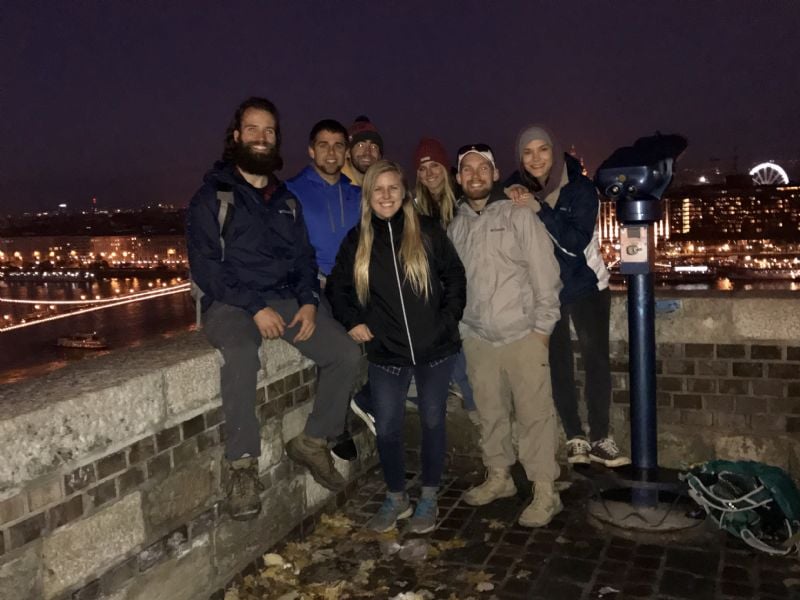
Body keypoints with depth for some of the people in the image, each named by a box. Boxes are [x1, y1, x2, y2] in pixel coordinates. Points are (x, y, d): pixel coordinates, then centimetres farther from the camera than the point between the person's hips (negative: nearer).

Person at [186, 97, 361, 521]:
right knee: (240, 358, -37)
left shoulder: (287, 200, 18)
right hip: (231, 305, -5)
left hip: (288, 300, 5)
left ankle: (312, 440, 3)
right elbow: (204, 265, -8)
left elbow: (304, 257, 16)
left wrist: (308, 302, -4)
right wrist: (255, 308, -18)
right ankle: (243, 467, -22)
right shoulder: (212, 196, 1)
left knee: (347, 353, -14)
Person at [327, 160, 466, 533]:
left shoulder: (427, 231, -3)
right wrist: (352, 321, 1)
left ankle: (429, 498, 28)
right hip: (386, 351, 1)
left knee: (433, 421, 10)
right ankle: (396, 498, 27)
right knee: (387, 428, 5)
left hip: (435, 347, -1)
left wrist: (448, 318, -2)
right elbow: (337, 287, 13)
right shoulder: (356, 240, 3)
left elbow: (455, 276, 4)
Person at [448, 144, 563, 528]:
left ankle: (545, 492, 10)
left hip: (522, 336, -4)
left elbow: (545, 275, -5)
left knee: (534, 415, -1)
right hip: (476, 338, 4)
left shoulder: (519, 216, -3)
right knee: (489, 413, 14)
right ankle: (498, 477, 31)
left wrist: (542, 328, -8)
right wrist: (459, 326, 8)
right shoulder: (455, 226, 9)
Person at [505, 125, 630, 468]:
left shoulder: (580, 188, -14)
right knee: (558, 364, 4)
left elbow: (577, 241, -23)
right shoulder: (517, 189, -6)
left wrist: (539, 209, -33)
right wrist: (510, 204, -20)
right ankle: (575, 438, 14)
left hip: (587, 286, -1)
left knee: (596, 360, 0)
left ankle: (600, 439, 10)